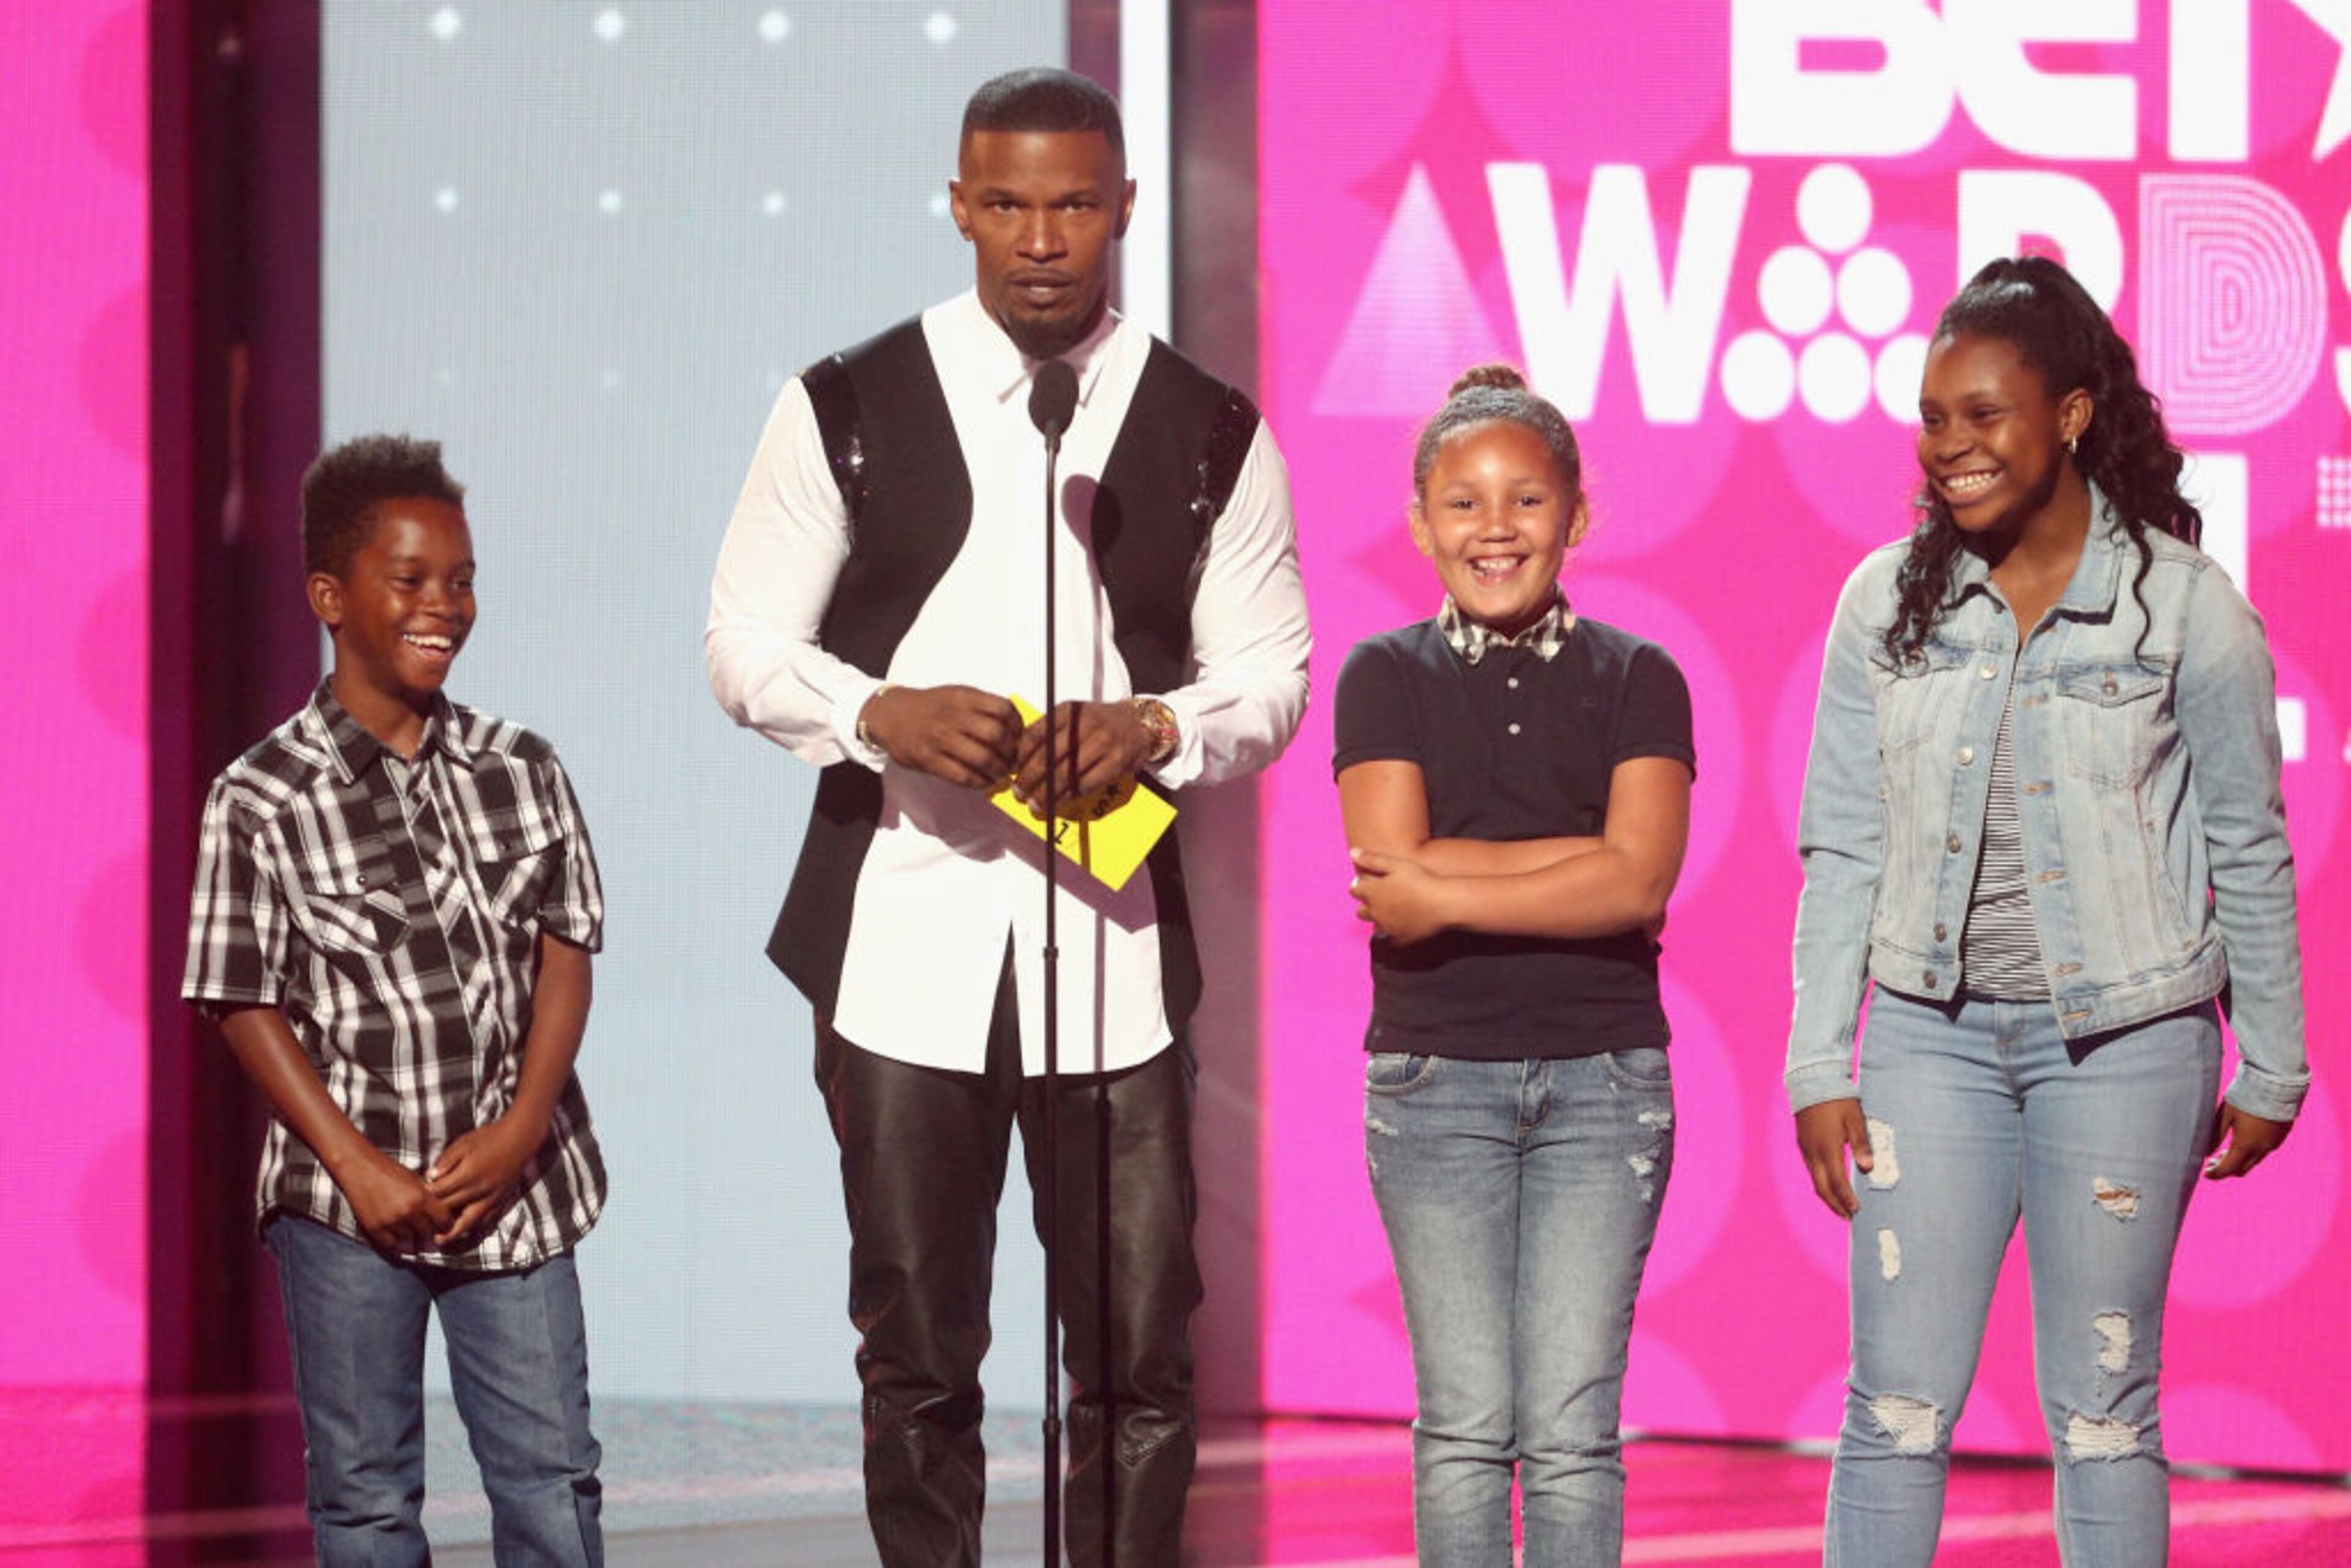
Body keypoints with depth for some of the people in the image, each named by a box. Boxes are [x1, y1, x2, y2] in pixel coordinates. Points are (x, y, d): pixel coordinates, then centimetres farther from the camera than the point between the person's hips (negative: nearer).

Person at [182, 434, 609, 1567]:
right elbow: (245, 1005, -5)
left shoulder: (519, 773, 4)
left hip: (512, 1183, 3)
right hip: (347, 1206, -3)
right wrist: (359, 1167, -11)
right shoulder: (261, 802, -6)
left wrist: (523, 1126, -10)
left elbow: (565, 952, 4)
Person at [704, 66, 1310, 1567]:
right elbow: (747, 646, 5)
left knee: (1141, 1356, -2)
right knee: (918, 1354, 5)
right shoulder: (848, 408, 3)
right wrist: (886, 715, -15)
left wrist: (1159, 729, -13)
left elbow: (1271, 677, 9)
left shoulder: (1210, 433, 5)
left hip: (1114, 940, 0)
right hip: (902, 927, 0)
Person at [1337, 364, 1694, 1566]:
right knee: (1464, 1422, 0)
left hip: (1603, 1074, 0)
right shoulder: (1386, 678, 4)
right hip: (1435, 1073, 0)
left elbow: (1640, 882, -9)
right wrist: (1582, 858, -11)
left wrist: (1442, 892, -11)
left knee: (1570, 1426, -2)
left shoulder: (1636, 679, 5)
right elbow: (1473, 872, -8)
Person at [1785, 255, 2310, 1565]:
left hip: (2127, 1039, -2)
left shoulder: (2186, 607, -5)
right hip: (1933, 1028, 2)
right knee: (1897, 1402, -1)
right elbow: (1842, 850, 6)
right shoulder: (1886, 604, 1)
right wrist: (1820, 1067, 3)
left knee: (2103, 1409, 4)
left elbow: (2250, 854, 3)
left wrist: (2272, 1072, 8)